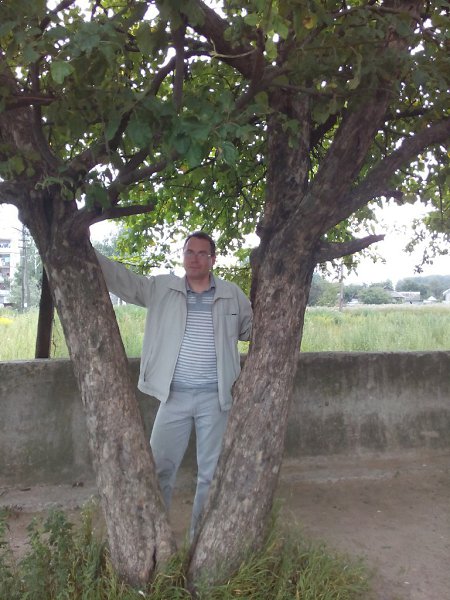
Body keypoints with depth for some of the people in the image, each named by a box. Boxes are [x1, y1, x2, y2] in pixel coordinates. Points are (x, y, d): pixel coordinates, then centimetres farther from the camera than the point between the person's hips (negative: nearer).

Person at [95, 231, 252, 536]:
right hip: (174, 396, 0)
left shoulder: (233, 294, 4)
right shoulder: (161, 288, 2)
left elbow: (252, 327, 15)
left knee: (211, 473, 11)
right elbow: (123, 279, -1)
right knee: (159, 467, 6)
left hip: (215, 398, 0)